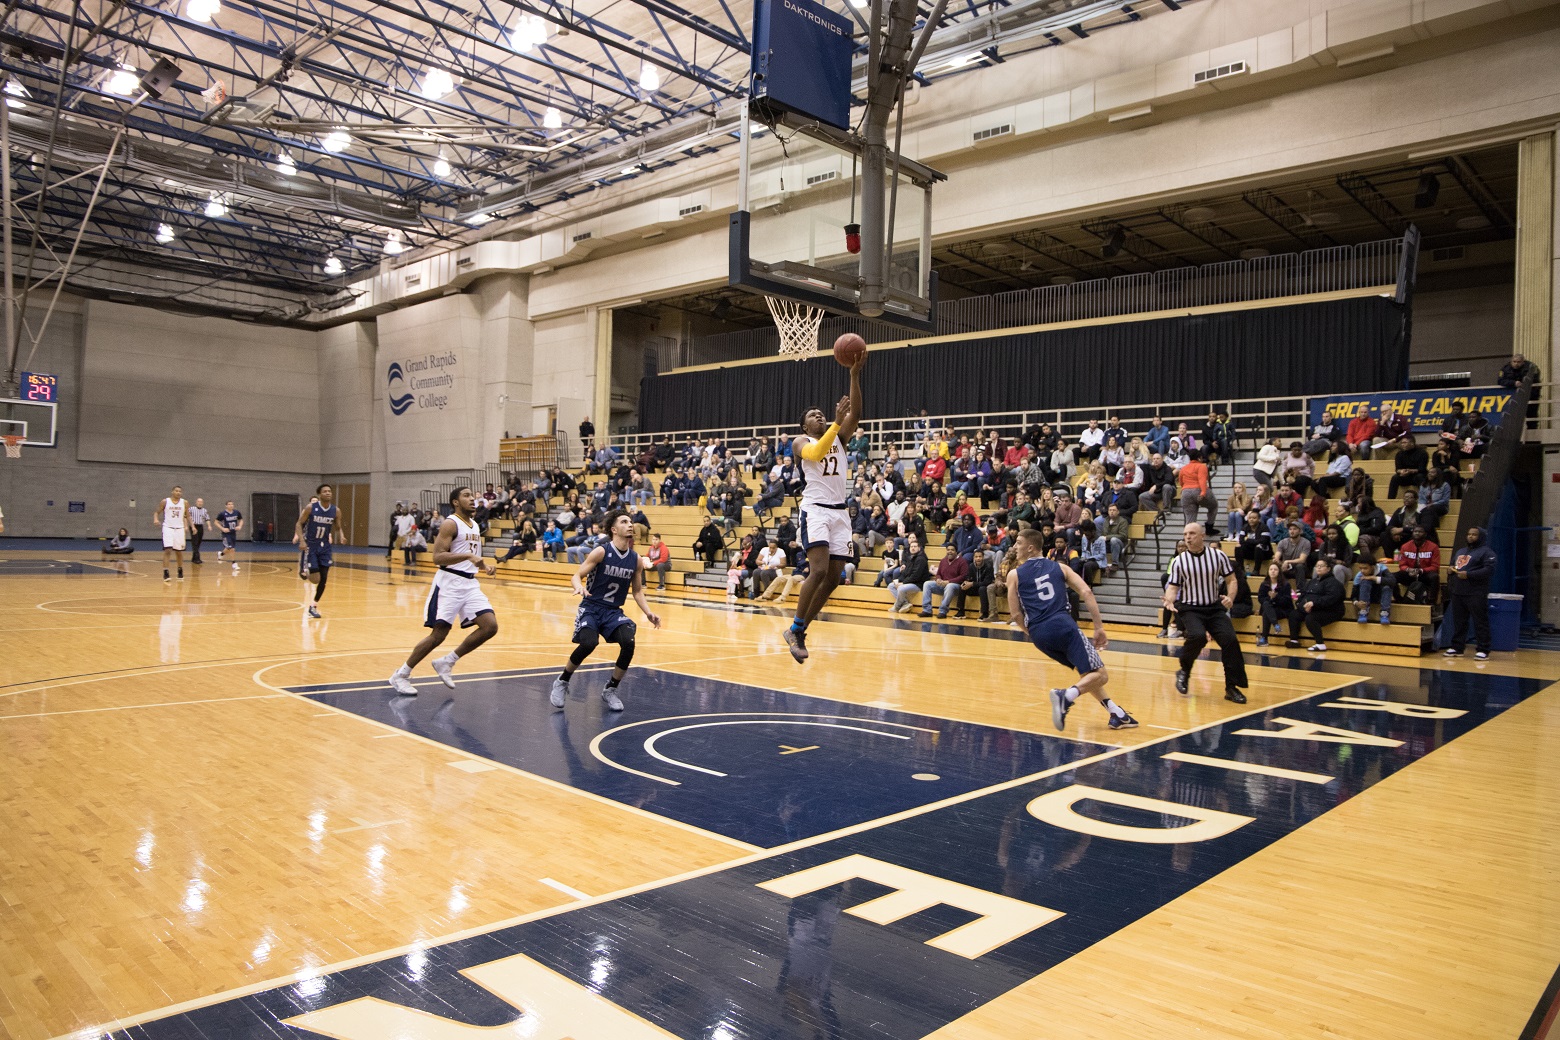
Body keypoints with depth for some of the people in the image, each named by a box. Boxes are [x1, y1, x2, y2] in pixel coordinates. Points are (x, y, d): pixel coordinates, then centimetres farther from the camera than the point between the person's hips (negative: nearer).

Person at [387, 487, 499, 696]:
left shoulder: (475, 526, 16)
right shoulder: (450, 524, -10)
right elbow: (438, 557, -20)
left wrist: (485, 566, 8)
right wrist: (468, 556, -28)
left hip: (470, 583, 7)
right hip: (450, 583, -7)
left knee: (490, 627, -5)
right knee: (439, 633, -8)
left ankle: (446, 662, 9)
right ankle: (401, 675, 9)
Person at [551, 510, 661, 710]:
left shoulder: (635, 559, 3)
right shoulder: (601, 552, -11)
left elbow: (637, 591, 12)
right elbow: (576, 576, -10)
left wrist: (648, 613, -3)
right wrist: (579, 587, -33)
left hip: (614, 611, 4)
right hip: (590, 607, -4)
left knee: (629, 642, -22)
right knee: (589, 643, -29)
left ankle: (610, 689, 1)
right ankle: (562, 682, -2)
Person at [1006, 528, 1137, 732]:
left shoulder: (1014, 575, 13)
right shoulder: (1059, 567, 18)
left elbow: (1016, 615, 8)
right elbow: (1086, 592, 5)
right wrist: (1099, 627, 6)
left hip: (1039, 633, 2)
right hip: (1063, 625, -2)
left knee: (1087, 673, 22)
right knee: (1099, 675, 0)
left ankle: (1117, 714, 17)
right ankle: (1066, 696, -27)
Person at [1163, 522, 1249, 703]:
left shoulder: (1218, 555, 0)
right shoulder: (1178, 561, -2)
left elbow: (1231, 579, 6)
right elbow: (1173, 587, 0)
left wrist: (1230, 597, -12)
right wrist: (1169, 600, -22)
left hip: (1215, 607, 2)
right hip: (1190, 609, -2)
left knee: (1230, 640, -16)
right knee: (1197, 636, -30)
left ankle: (1232, 687, -1)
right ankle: (1184, 672, -4)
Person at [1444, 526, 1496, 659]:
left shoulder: (1486, 552, -2)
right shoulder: (1460, 551, 23)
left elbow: (1489, 569, -14)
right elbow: (1452, 564, 34)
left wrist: (1468, 575, -19)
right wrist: (1452, 569, 9)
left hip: (1476, 593, -7)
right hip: (1457, 593, 7)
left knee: (1480, 622, -6)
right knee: (1458, 622, 10)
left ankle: (1483, 650, -3)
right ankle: (1457, 647, 15)